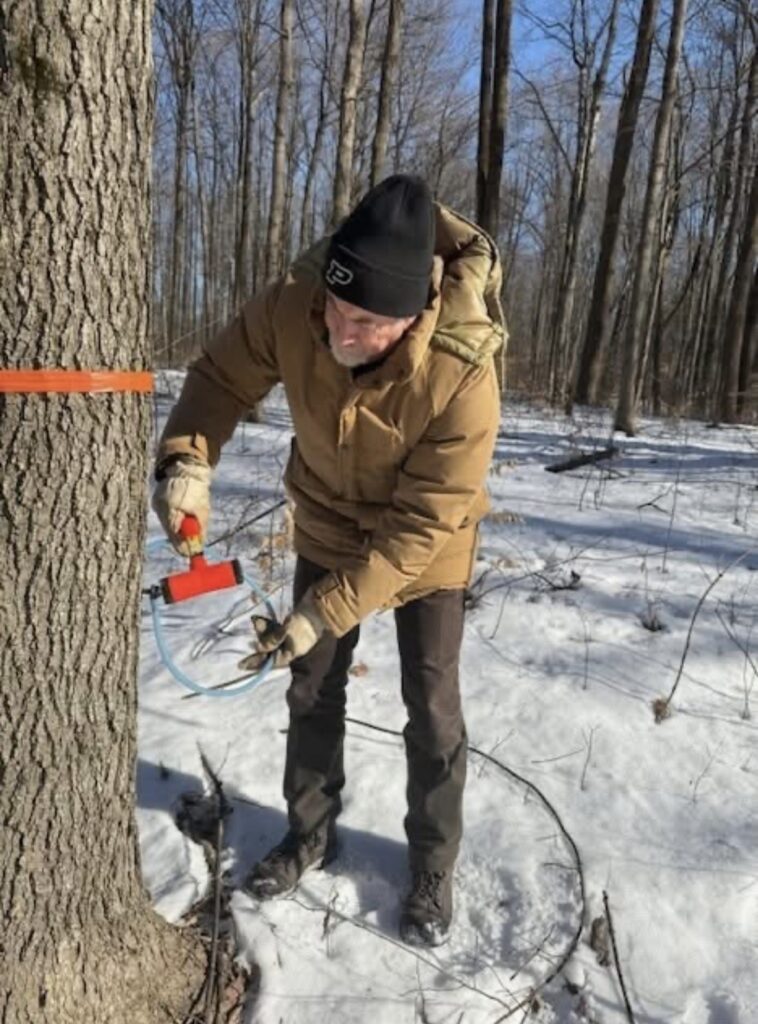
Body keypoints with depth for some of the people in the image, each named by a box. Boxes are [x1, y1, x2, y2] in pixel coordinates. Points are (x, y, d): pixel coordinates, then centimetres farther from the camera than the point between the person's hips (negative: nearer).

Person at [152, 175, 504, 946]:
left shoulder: (464, 381, -37)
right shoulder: (292, 305, -27)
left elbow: (417, 529, -31)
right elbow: (222, 376, -9)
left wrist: (324, 614, -32)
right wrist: (186, 457, -28)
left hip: (425, 549, -3)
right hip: (327, 527, 4)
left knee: (432, 709, 4)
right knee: (312, 691, 14)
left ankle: (432, 865, 29)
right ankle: (310, 833, 38)